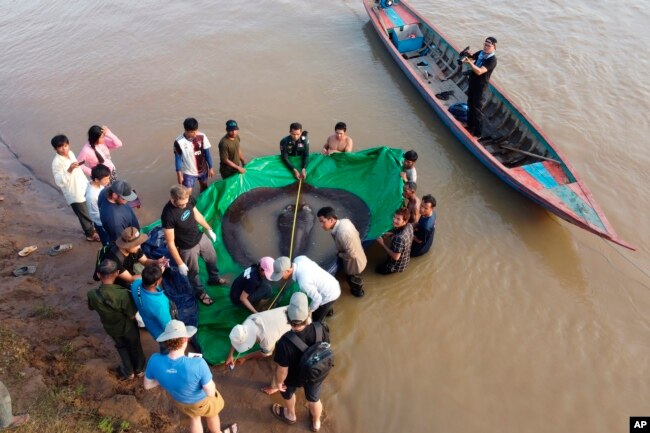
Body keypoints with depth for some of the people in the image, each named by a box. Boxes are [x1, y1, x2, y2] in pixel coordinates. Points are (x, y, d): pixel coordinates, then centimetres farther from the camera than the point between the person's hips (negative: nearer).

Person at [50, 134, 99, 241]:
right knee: (84, 215, 10)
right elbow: (59, 182, -29)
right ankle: (90, 234, 31)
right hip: (74, 193, -7)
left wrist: (87, 182, 19)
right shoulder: (57, 162, -24)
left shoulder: (70, 153, -1)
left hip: (83, 188, 7)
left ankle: (90, 228, 47)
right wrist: (69, 170, -40)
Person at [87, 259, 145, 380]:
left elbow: (91, 308, -6)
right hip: (127, 327, -2)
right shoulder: (123, 294, -41)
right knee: (134, 346, 29)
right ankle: (139, 369, 52)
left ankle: (128, 372, 51)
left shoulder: (92, 294, -31)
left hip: (111, 328, 2)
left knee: (121, 346, 33)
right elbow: (132, 316, -26)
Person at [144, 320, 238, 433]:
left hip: (179, 401, 3)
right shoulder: (197, 364, -44)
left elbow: (147, 385, -15)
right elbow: (211, 392, -31)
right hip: (203, 400, -3)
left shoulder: (155, 360, -34)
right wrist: (209, 380, -12)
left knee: (194, 417, 35)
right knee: (212, 414, 32)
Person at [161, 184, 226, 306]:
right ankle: (200, 292, 49)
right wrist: (180, 264, -21)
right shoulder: (168, 215, -36)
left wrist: (209, 229, 14)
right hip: (187, 248, -6)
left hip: (201, 237, 6)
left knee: (212, 258, 29)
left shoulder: (188, 199, -18)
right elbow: (170, 242, -26)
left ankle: (214, 278, 59)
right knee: (193, 272, 20)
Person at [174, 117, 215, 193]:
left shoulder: (202, 137, -16)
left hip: (203, 169, 4)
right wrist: (179, 174, -8)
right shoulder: (179, 142, -23)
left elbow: (207, 153, -5)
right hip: (188, 172, -4)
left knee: (204, 187, 25)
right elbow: (178, 159, -12)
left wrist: (210, 168, 0)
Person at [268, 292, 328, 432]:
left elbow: (282, 370, -25)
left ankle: (290, 415, 64)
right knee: (314, 398, 32)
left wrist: (279, 382, -3)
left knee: (288, 393, 34)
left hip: (294, 377, -2)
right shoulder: (321, 329, -32)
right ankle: (316, 422, 61)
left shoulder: (285, 342, -41)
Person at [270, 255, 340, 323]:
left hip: (329, 296, -8)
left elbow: (317, 299, -27)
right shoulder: (299, 259, -18)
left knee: (316, 319, 15)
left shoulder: (303, 282, -40)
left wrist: (309, 310, -6)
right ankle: (328, 311, 68)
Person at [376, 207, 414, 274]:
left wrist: (383, 244, -24)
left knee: (379, 269, 22)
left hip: (398, 266, -8)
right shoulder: (409, 226, -17)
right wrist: (391, 233, -9)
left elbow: (395, 257, -31)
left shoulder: (399, 238, -43)